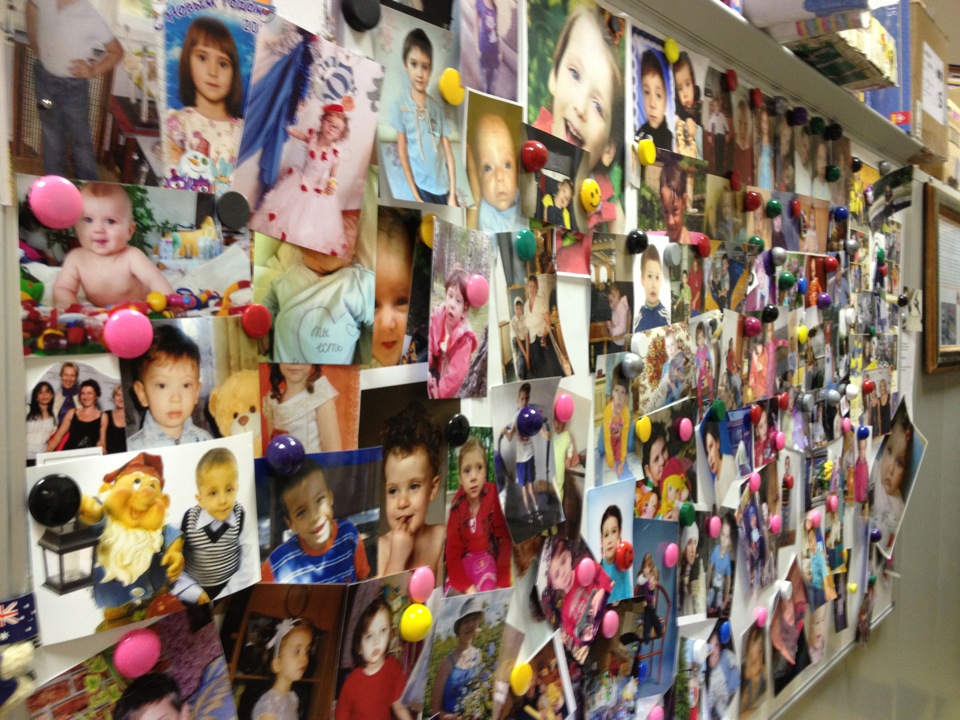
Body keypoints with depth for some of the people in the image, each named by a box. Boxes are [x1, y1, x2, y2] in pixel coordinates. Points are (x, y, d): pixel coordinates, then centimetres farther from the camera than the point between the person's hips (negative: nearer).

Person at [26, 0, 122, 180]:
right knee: (51, 132, 18)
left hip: (73, 83, -4)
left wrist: (93, 71, -19)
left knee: (80, 137, 8)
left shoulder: (91, 18, -25)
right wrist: (34, 44, 10)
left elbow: (117, 52, -13)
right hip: (44, 75, 4)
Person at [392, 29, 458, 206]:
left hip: (444, 187, 3)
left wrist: (452, 194, -1)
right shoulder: (401, 107, 1)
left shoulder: (437, 107, 9)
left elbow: (448, 152, 7)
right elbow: (402, 152, -1)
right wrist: (415, 196, -7)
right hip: (422, 187, -3)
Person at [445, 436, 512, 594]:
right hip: (464, 565, 2)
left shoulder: (493, 496, -11)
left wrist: (501, 586, -17)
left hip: (488, 561, -2)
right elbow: (453, 554, -7)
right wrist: (468, 588, -22)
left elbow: (504, 541, -9)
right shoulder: (457, 507, -5)